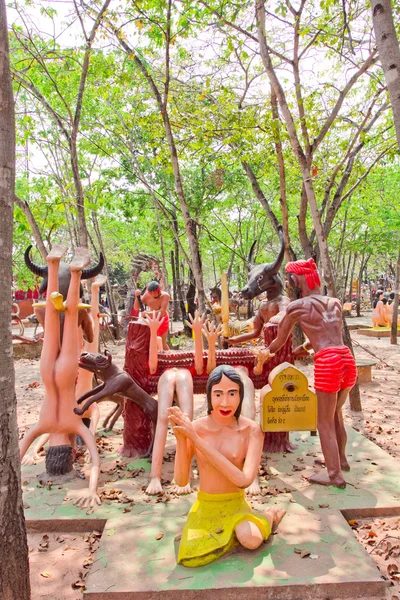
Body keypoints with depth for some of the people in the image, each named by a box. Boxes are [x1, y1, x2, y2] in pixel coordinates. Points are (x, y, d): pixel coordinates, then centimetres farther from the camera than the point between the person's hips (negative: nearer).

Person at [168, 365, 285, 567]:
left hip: (236, 504, -1)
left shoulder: (252, 430, -15)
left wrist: (196, 439, -31)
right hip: (205, 506, 1)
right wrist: (180, 439, -28)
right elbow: (181, 480, -11)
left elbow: (244, 480, -27)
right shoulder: (195, 428, -13)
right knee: (190, 557, -24)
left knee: (252, 540, -30)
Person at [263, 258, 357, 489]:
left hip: (327, 363, -6)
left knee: (325, 422, 9)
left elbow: (280, 341, 12)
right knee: (336, 412, 26)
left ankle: (335, 475, 16)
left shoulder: (297, 306, 2)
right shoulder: (335, 302, 17)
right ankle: (341, 460, 40)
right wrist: (302, 348, 43)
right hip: (347, 358, 6)